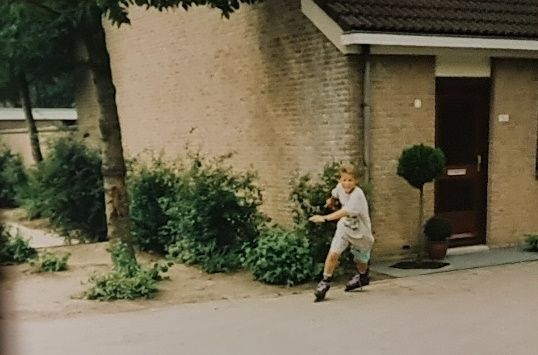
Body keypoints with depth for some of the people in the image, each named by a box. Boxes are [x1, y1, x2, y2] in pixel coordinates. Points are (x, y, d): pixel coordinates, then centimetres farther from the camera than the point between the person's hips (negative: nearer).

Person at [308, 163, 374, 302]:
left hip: (360, 232, -4)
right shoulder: (340, 187, -12)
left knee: (361, 260, 17)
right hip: (345, 227, 4)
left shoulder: (357, 195, -32)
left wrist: (324, 218, -53)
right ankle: (325, 282, -1)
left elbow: (345, 212, -44)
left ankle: (362, 277, 49)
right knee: (333, 253, -16)